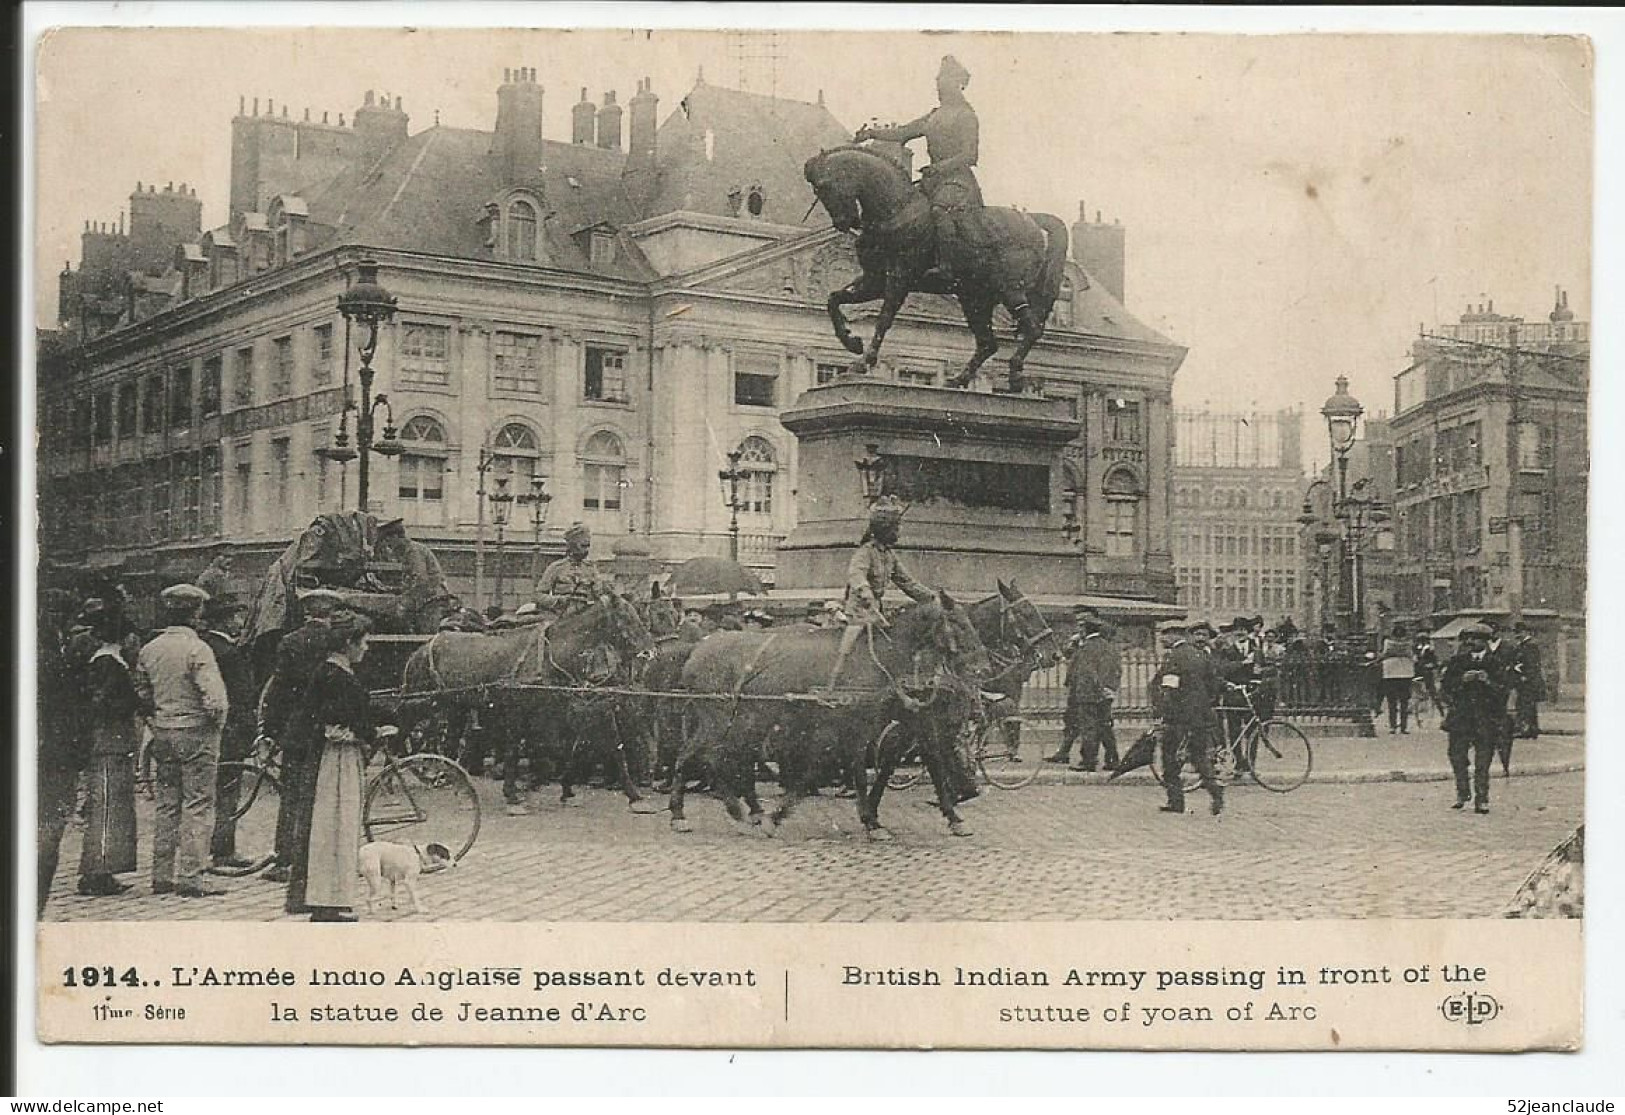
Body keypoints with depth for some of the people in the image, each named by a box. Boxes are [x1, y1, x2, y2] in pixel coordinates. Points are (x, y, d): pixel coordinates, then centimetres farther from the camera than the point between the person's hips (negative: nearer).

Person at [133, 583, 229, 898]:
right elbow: (215, 698, -21)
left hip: (162, 733, 7)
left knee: (167, 805, 14)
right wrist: (216, 724, -4)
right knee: (198, 806, -1)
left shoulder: (149, 650, 6)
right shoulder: (197, 649, -16)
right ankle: (190, 878, -3)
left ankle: (162, 876, 17)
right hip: (196, 732, -7)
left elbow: (142, 694, 13)